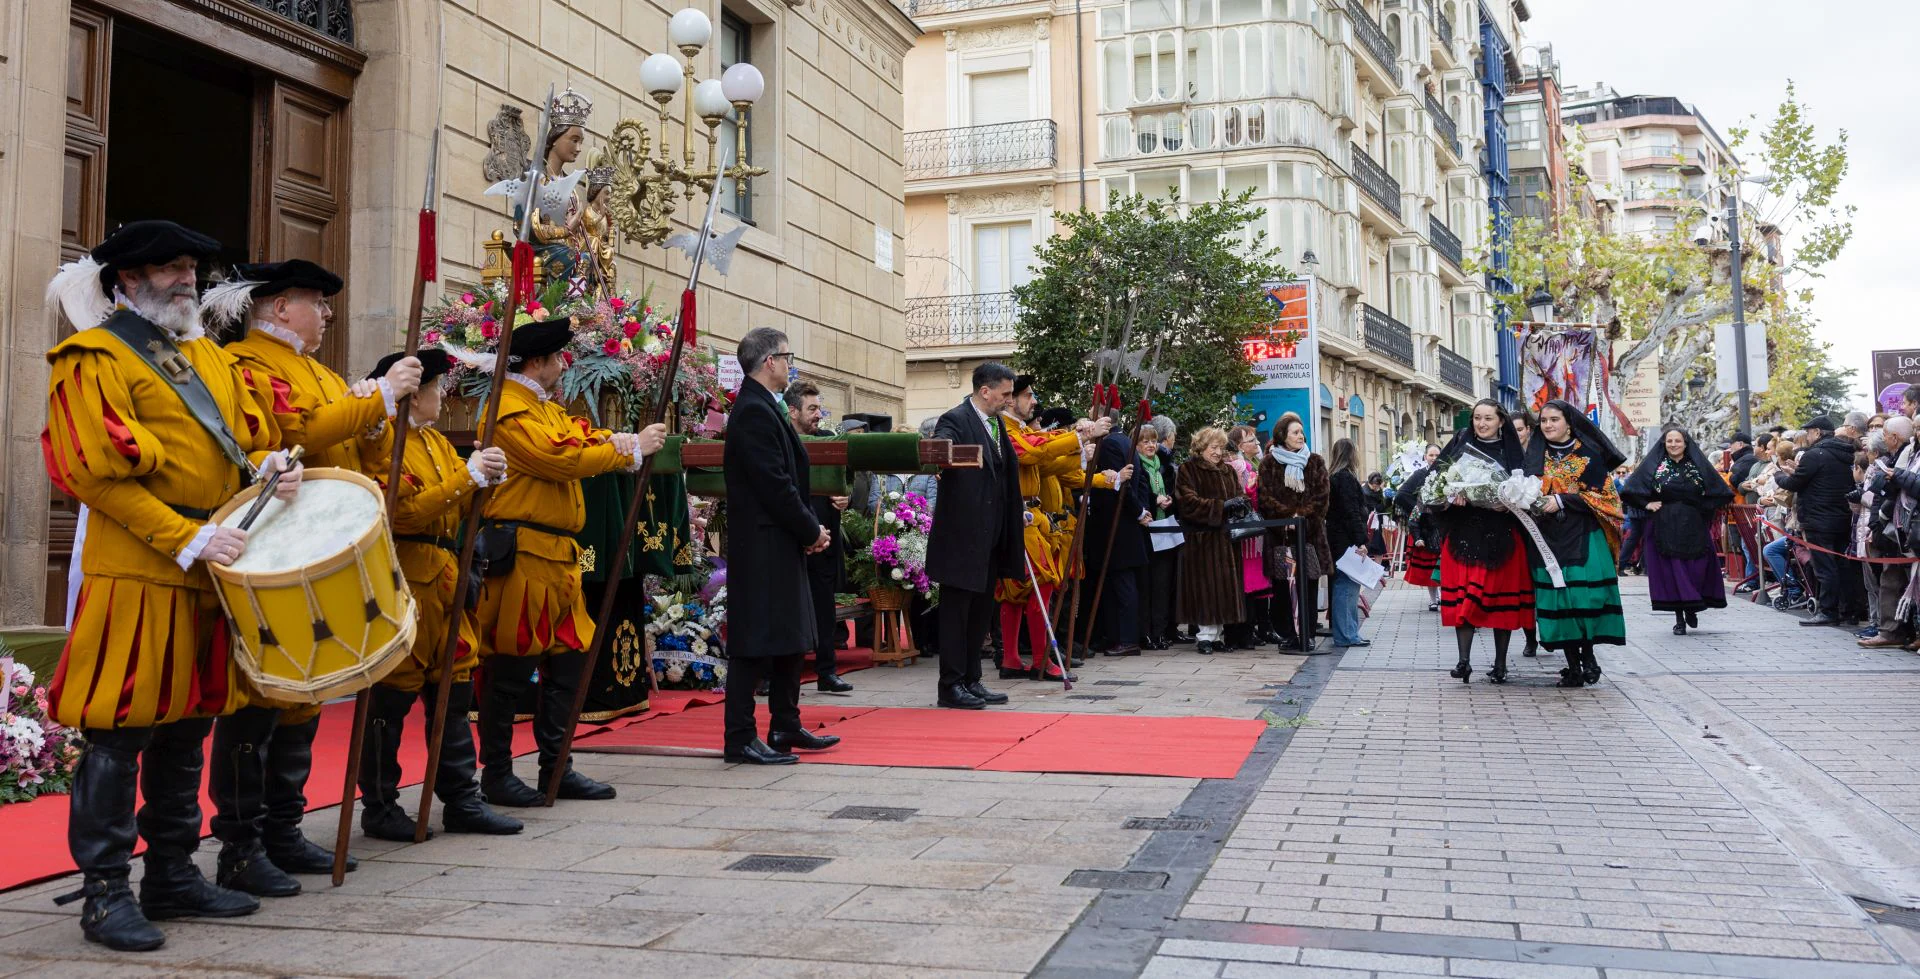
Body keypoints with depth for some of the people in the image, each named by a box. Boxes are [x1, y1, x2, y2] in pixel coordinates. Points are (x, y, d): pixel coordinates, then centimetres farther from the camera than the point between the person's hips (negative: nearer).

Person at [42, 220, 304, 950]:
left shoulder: (209, 356, 18)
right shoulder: (92, 361, -5)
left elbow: (252, 428, 22)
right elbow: (94, 473, -13)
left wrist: (269, 464, -3)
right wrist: (186, 540, -19)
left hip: (210, 576, 7)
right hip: (134, 574, -7)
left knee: (187, 729, 12)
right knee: (119, 733, -4)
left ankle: (174, 874, 23)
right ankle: (106, 892, 6)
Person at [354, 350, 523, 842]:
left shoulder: (438, 442, 17)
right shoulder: (379, 446, -9)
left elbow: (462, 510, 15)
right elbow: (404, 512, -19)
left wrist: (487, 478, -5)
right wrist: (467, 477, -20)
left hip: (445, 580, 9)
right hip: (403, 583, -9)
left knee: (454, 690, 10)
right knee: (391, 697, -1)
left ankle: (462, 800, 16)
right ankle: (379, 808, 9)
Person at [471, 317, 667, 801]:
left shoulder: (550, 409, 21)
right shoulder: (510, 410, -11)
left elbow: (588, 437, 14)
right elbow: (563, 458, -19)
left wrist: (633, 441, -8)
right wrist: (631, 449, -13)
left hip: (559, 557, 10)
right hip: (521, 556, -10)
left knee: (567, 661, 12)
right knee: (511, 669, -2)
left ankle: (556, 769, 20)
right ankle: (496, 775, 7)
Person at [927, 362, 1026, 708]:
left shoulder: (997, 424, 16)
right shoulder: (955, 420, -11)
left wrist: (1019, 515, 24)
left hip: (991, 537, 9)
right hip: (962, 535, -9)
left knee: (981, 612, 14)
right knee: (956, 611, -1)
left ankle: (972, 680, 22)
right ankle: (950, 686, 5)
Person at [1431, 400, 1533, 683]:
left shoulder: (1511, 452, 7)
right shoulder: (1460, 444, 8)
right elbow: (1436, 479, 3)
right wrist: (1450, 497, -16)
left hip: (1501, 536, 0)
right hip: (1463, 532, 0)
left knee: (1502, 597, 2)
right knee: (1463, 596, -6)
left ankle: (1500, 663, 12)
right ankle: (1464, 660, -6)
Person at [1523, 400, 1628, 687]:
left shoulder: (1589, 454, 0)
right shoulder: (1536, 456, 13)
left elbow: (1601, 494, -5)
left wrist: (1561, 501, -14)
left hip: (1583, 538, -3)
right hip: (1548, 539, 3)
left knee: (1584, 596, -11)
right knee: (1555, 597, -3)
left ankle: (1587, 654, 8)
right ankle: (1573, 664, 3)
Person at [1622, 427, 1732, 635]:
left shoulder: (1698, 464, 6)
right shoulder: (1653, 465, 3)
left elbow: (1718, 491, 9)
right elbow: (1633, 489, 3)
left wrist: (1705, 508, 0)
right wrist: (1647, 504, -6)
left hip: (1693, 526, 1)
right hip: (1665, 527, -1)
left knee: (1696, 568, -1)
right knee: (1671, 570, -2)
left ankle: (1691, 608, 22)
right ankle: (1679, 619, 3)